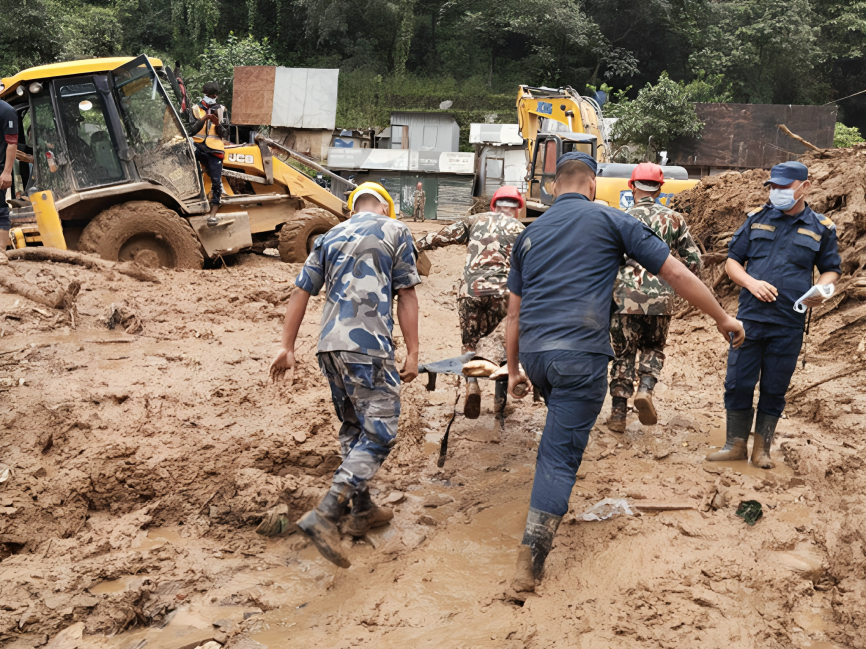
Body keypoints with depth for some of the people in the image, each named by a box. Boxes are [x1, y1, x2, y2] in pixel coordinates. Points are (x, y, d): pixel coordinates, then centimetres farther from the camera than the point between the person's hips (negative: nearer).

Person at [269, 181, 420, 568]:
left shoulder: (330, 238, 19)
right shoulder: (394, 231, 6)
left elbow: (301, 292, 13)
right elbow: (406, 297, 0)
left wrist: (287, 347, 15)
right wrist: (413, 352, 1)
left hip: (330, 347, 7)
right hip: (368, 347, -6)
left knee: (354, 428, 19)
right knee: (379, 434, -4)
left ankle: (363, 511, 27)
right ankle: (324, 515, -16)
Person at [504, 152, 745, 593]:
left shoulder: (529, 234, 18)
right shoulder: (610, 221, 5)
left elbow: (514, 312, 19)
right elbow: (676, 274, 5)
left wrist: (513, 369, 27)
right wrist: (722, 317, 15)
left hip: (534, 354, 5)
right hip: (581, 354, -5)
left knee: (563, 427, 32)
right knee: (561, 452, -3)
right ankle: (531, 558, -4)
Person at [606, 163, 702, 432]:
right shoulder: (674, 218, 6)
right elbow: (693, 260, 5)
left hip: (624, 298, -1)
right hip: (660, 298, 1)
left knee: (623, 354, 11)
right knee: (653, 349, 21)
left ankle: (618, 414, 10)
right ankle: (645, 389, -4)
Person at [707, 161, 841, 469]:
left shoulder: (821, 228, 4)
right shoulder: (756, 219, 6)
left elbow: (831, 269, 15)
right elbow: (732, 261, 9)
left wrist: (822, 289, -8)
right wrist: (751, 282, -11)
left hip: (788, 325, -1)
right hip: (749, 317, 1)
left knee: (774, 389, 8)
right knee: (737, 383, 2)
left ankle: (762, 449, 22)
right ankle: (735, 444, 18)